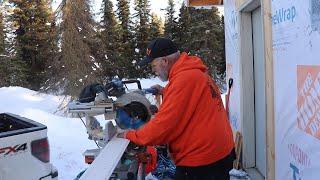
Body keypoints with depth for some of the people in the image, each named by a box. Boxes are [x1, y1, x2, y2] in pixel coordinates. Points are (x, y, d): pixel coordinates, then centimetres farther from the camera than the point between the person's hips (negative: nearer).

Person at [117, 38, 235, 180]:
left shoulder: (184, 79, -22)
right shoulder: (195, 72, 8)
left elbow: (164, 125, -22)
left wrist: (130, 135, -9)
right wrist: (165, 92, 13)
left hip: (201, 163, -9)